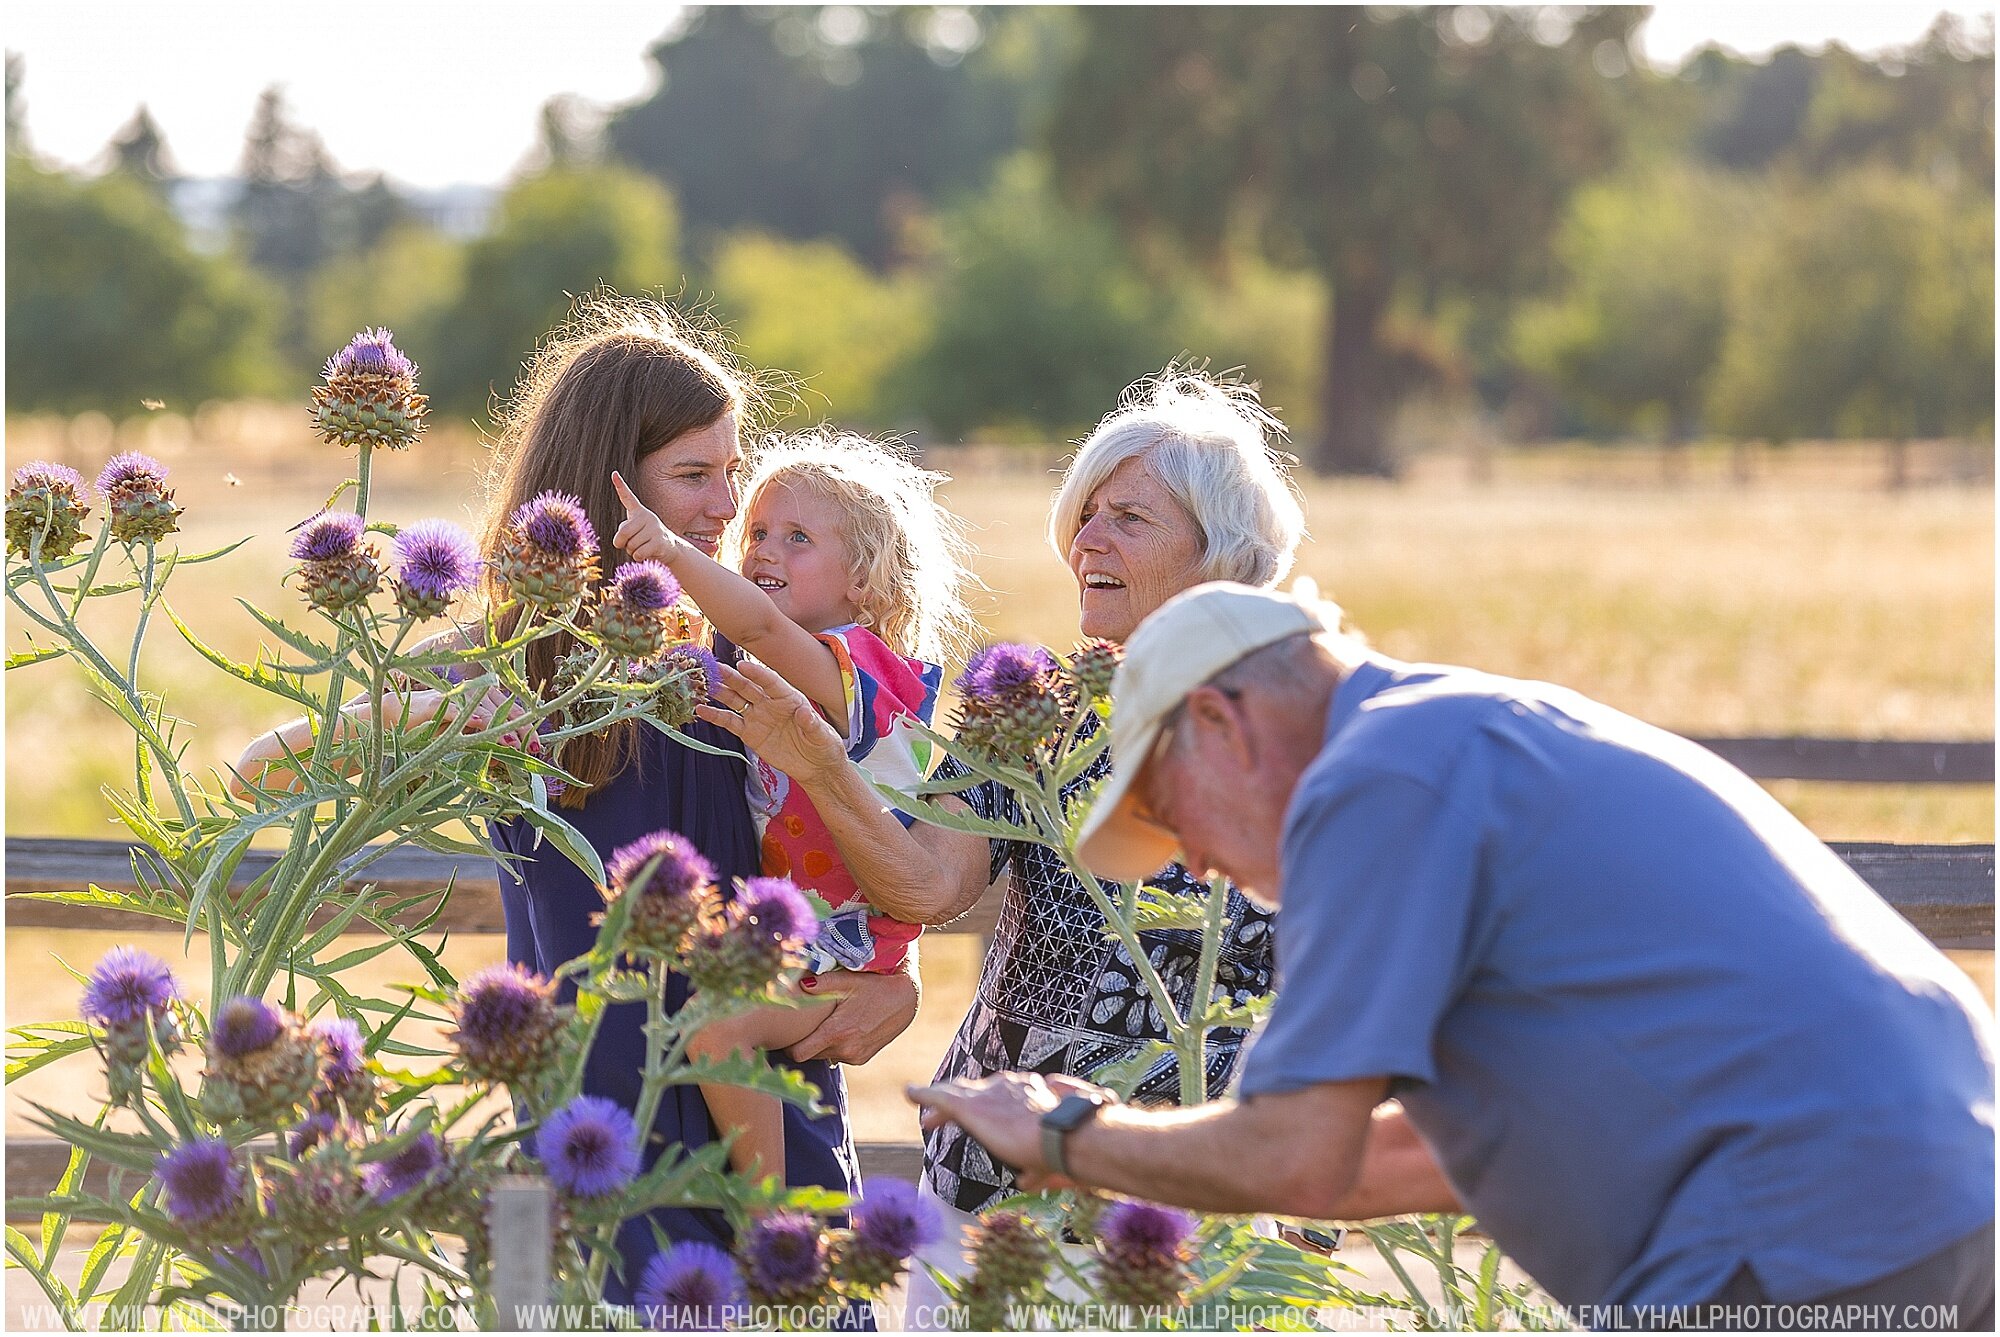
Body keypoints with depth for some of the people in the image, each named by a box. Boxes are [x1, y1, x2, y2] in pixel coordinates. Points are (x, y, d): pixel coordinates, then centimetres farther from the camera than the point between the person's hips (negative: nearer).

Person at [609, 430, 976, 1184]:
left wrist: (675, 551, -49)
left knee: (717, 1027, -26)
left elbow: (761, 622, -36)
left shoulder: (852, 665, -17)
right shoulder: (762, 669, 12)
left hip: (848, 947, -10)